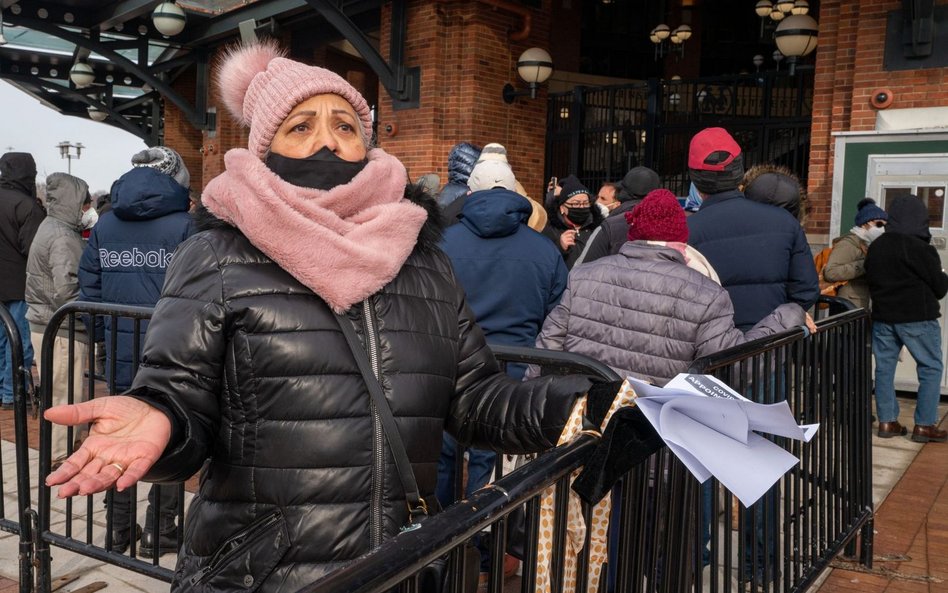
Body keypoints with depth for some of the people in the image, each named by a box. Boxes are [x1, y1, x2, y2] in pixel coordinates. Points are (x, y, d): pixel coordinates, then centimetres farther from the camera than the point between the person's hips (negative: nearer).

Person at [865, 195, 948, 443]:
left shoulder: (875, 247, 3)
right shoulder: (921, 249, -15)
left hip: (883, 317, 6)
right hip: (917, 318, -5)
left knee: (884, 367, 11)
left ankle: (887, 421, 14)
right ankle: (924, 425, 5)